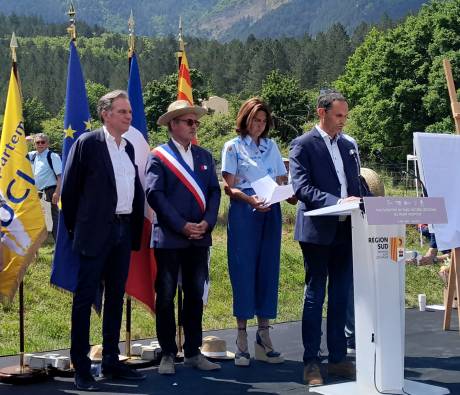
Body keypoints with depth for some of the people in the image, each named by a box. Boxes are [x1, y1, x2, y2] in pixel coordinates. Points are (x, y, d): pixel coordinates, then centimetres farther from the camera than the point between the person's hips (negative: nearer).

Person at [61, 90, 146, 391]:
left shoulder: (129, 147, 13)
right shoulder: (87, 143, -7)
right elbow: (70, 189, -4)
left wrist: (135, 229, 11)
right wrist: (75, 227, 0)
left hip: (124, 231, 7)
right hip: (96, 232, -7)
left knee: (116, 298, 12)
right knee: (85, 298, -2)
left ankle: (111, 361, 21)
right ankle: (81, 367, 3)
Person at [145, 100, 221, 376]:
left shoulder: (205, 156, 13)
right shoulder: (158, 156, -3)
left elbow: (214, 192, 8)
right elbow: (155, 194, -11)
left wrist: (207, 223, -8)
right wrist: (182, 226, -16)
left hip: (200, 237, 5)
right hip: (169, 238, -5)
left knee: (195, 296, 10)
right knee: (166, 296, 3)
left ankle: (193, 352, 18)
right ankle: (168, 354, 11)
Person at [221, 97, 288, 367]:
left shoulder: (272, 146, 16)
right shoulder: (233, 147, 3)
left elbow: (283, 181, 15)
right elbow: (228, 187, -4)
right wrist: (249, 199, -22)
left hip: (271, 211, 4)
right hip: (243, 212, -4)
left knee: (268, 268, 4)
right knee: (244, 269, -4)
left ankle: (264, 337, 10)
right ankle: (242, 339, 3)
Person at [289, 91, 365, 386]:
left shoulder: (348, 146, 16)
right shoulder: (303, 145, -5)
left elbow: (355, 185, 18)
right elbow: (301, 188, -15)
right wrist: (336, 201, -26)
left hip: (346, 230, 6)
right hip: (318, 231, -6)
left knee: (341, 296, 10)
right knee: (315, 295, 1)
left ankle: (338, 358, 19)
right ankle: (311, 362, 8)